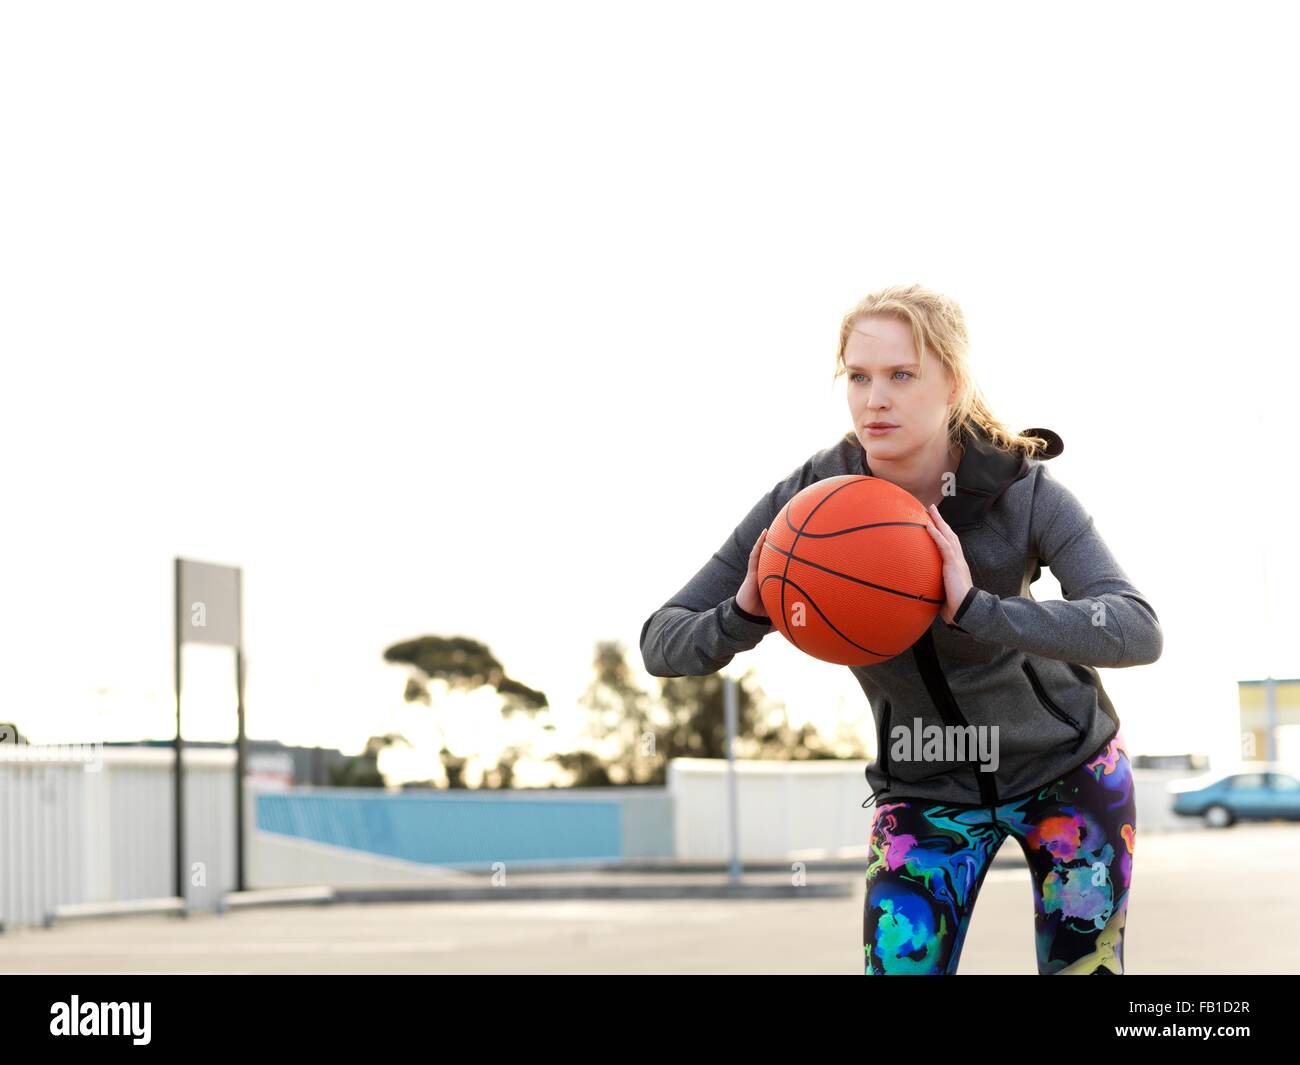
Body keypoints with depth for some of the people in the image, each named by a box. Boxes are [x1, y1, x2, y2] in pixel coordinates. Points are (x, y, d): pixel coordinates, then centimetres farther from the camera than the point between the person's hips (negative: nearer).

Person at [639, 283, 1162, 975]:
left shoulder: (1022, 494, -23)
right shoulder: (806, 502, -19)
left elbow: (1138, 632, -37)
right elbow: (661, 646, -18)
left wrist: (977, 609, -49)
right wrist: (745, 618, -40)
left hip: (1069, 769, 0)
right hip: (925, 787, 1)